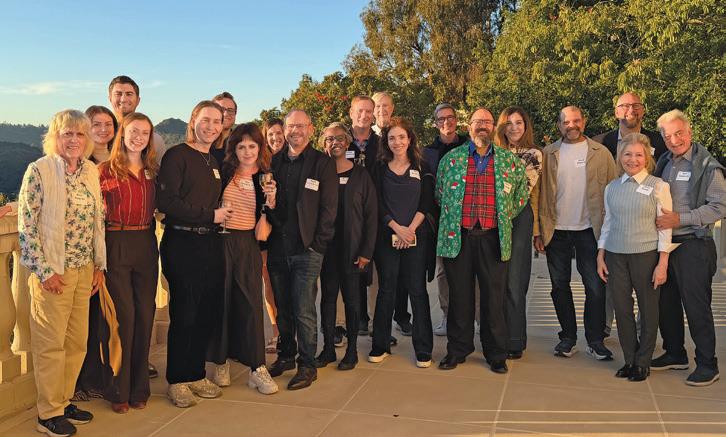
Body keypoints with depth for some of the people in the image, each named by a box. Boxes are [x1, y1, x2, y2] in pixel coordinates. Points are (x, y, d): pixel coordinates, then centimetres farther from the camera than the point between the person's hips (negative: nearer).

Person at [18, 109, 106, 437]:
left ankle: (64, 401, 28)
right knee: (51, 343, 3)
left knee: (78, 341, 12)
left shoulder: (91, 171, 7)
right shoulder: (39, 170, -10)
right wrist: (44, 271, -13)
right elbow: (26, 225, -11)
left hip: (84, 269, 6)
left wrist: (100, 265, 10)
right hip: (52, 271, -6)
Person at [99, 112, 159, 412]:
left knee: (145, 314, 6)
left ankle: (139, 387, 18)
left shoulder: (152, 171, 12)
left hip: (146, 246, 4)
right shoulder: (106, 170, -1)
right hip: (117, 246, -4)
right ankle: (118, 390, 10)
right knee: (124, 315, -4)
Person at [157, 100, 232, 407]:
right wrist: (209, 215, -14)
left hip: (210, 243, 7)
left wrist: (223, 215, 7)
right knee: (184, 315, 0)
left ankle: (196, 375, 24)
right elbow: (165, 201, -16)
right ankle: (176, 381, 15)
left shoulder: (215, 161, 17)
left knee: (208, 313, 9)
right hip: (182, 242, -7)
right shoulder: (177, 155, -6)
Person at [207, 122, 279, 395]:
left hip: (248, 244, 2)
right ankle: (221, 362, 19)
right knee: (221, 302, 4)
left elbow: (267, 221, 6)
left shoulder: (265, 178, 7)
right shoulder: (223, 172, -1)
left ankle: (257, 368, 5)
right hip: (220, 241, -2)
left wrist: (271, 202, -10)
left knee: (251, 304, -1)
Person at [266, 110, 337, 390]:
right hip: (277, 248, 4)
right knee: (282, 308, 13)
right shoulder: (274, 162, 11)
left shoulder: (323, 164, -1)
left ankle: (307, 365, 8)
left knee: (303, 311, -4)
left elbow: (328, 207, -4)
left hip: (307, 249, -4)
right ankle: (286, 356, 28)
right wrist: (266, 237, 3)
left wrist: (317, 243, -9)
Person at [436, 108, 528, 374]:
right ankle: (457, 350, 19)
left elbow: (522, 192, 18)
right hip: (458, 237, 0)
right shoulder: (451, 158, 8)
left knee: (495, 297, 4)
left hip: (493, 237, 0)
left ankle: (496, 354, 17)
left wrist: (506, 217, 12)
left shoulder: (509, 160, 9)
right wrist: (451, 219, 11)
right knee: (459, 296, 6)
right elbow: (439, 194, 16)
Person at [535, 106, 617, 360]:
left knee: (595, 287, 1)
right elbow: (540, 194, 2)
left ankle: (595, 341, 13)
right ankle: (568, 337, 22)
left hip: (590, 230, -1)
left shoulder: (601, 153, 3)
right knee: (559, 286, 9)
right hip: (556, 231, 1)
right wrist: (539, 231, -4)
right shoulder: (548, 155, 4)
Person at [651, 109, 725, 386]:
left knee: (696, 307, -1)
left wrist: (680, 218, -20)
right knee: (666, 303, 14)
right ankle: (674, 354, 31)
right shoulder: (664, 163, 12)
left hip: (693, 246, -7)